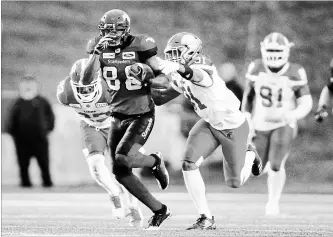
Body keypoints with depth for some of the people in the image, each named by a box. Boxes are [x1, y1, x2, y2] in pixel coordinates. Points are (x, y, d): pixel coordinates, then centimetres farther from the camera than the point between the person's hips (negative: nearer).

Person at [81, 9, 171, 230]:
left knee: (123, 158, -24)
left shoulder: (139, 46, -13)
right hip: (118, 117, 6)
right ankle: (159, 209, 18)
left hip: (142, 115, -5)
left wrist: (145, 70, -24)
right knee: (121, 173, 5)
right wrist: (97, 54, -24)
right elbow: (85, 81, -11)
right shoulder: (100, 47, -2)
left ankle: (155, 161, 9)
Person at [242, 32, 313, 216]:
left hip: (284, 125, -3)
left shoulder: (295, 73, -15)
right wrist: (247, 121, -1)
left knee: (276, 165, -17)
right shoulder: (256, 68, -8)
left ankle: (273, 202, 4)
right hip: (260, 124, 3)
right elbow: (248, 96, 5)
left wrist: (293, 115, -30)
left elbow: (306, 103, -10)